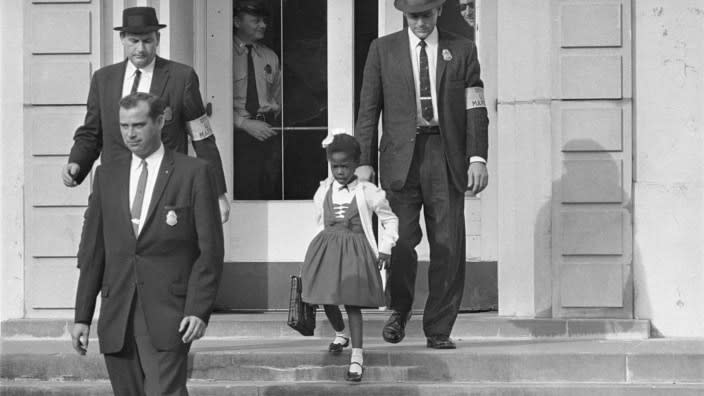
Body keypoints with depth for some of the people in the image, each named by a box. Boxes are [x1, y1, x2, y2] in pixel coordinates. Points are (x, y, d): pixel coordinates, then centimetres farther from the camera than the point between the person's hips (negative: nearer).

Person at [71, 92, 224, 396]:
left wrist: (199, 310, -11)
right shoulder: (107, 175, 13)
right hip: (117, 318, 4)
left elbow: (210, 249, -1)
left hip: (167, 316, -4)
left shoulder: (193, 173, 2)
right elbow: (92, 251, 13)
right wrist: (82, 316, 8)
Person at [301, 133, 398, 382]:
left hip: (355, 251, -4)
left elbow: (390, 220, 5)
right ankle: (340, 334, 39)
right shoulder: (323, 191, 5)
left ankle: (357, 356, -12)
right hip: (326, 248, 4)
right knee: (327, 300, 8)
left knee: (352, 302, -12)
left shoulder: (368, 193, -5)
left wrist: (385, 249, 0)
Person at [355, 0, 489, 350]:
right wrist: (363, 161, -1)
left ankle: (439, 330, 6)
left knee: (448, 247, -3)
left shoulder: (462, 51, 10)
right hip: (401, 156, 0)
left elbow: (475, 109, 6)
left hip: (447, 156, 1)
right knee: (400, 239, -12)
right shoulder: (383, 49, 10)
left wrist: (478, 157, -6)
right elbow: (368, 108, 8)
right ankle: (399, 309, 13)